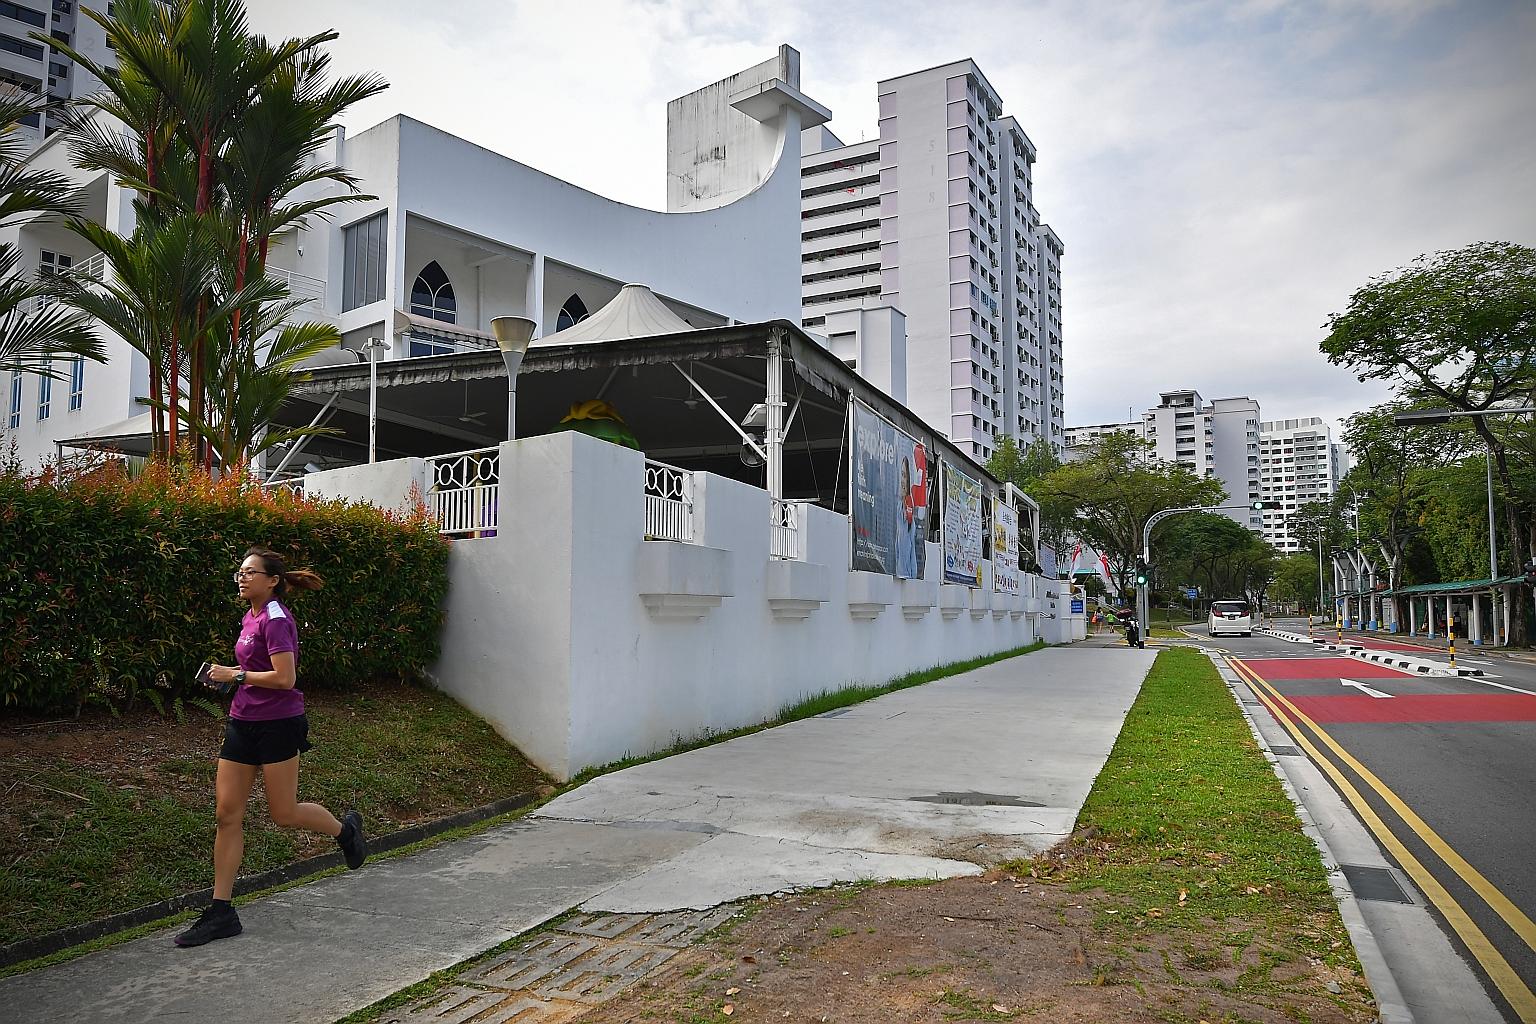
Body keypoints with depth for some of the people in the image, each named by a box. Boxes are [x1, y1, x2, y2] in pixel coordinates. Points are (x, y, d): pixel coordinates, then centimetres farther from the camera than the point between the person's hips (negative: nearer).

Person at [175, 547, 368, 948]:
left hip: (277, 725, -9)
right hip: (243, 723, 9)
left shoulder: (276, 619, -15)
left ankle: (345, 829, 31)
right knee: (227, 813, 5)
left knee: (284, 814, 2)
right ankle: (221, 912, 11)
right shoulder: (251, 618, 12)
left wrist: (236, 675, -15)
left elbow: (285, 677, -23)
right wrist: (234, 673, 9)